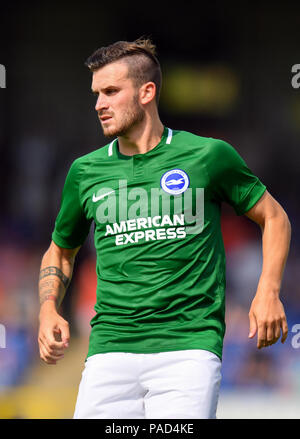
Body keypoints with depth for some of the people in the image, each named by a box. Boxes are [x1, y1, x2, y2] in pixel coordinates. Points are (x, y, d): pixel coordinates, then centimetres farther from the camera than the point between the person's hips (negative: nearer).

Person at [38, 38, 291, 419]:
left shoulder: (208, 155, 4)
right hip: (110, 350, 3)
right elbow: (60, 252, 27)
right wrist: (48, 310, 8)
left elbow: (273, 217, 15)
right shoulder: (86, 171, 12)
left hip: (188, 347, -3)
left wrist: (267, 292, 1)